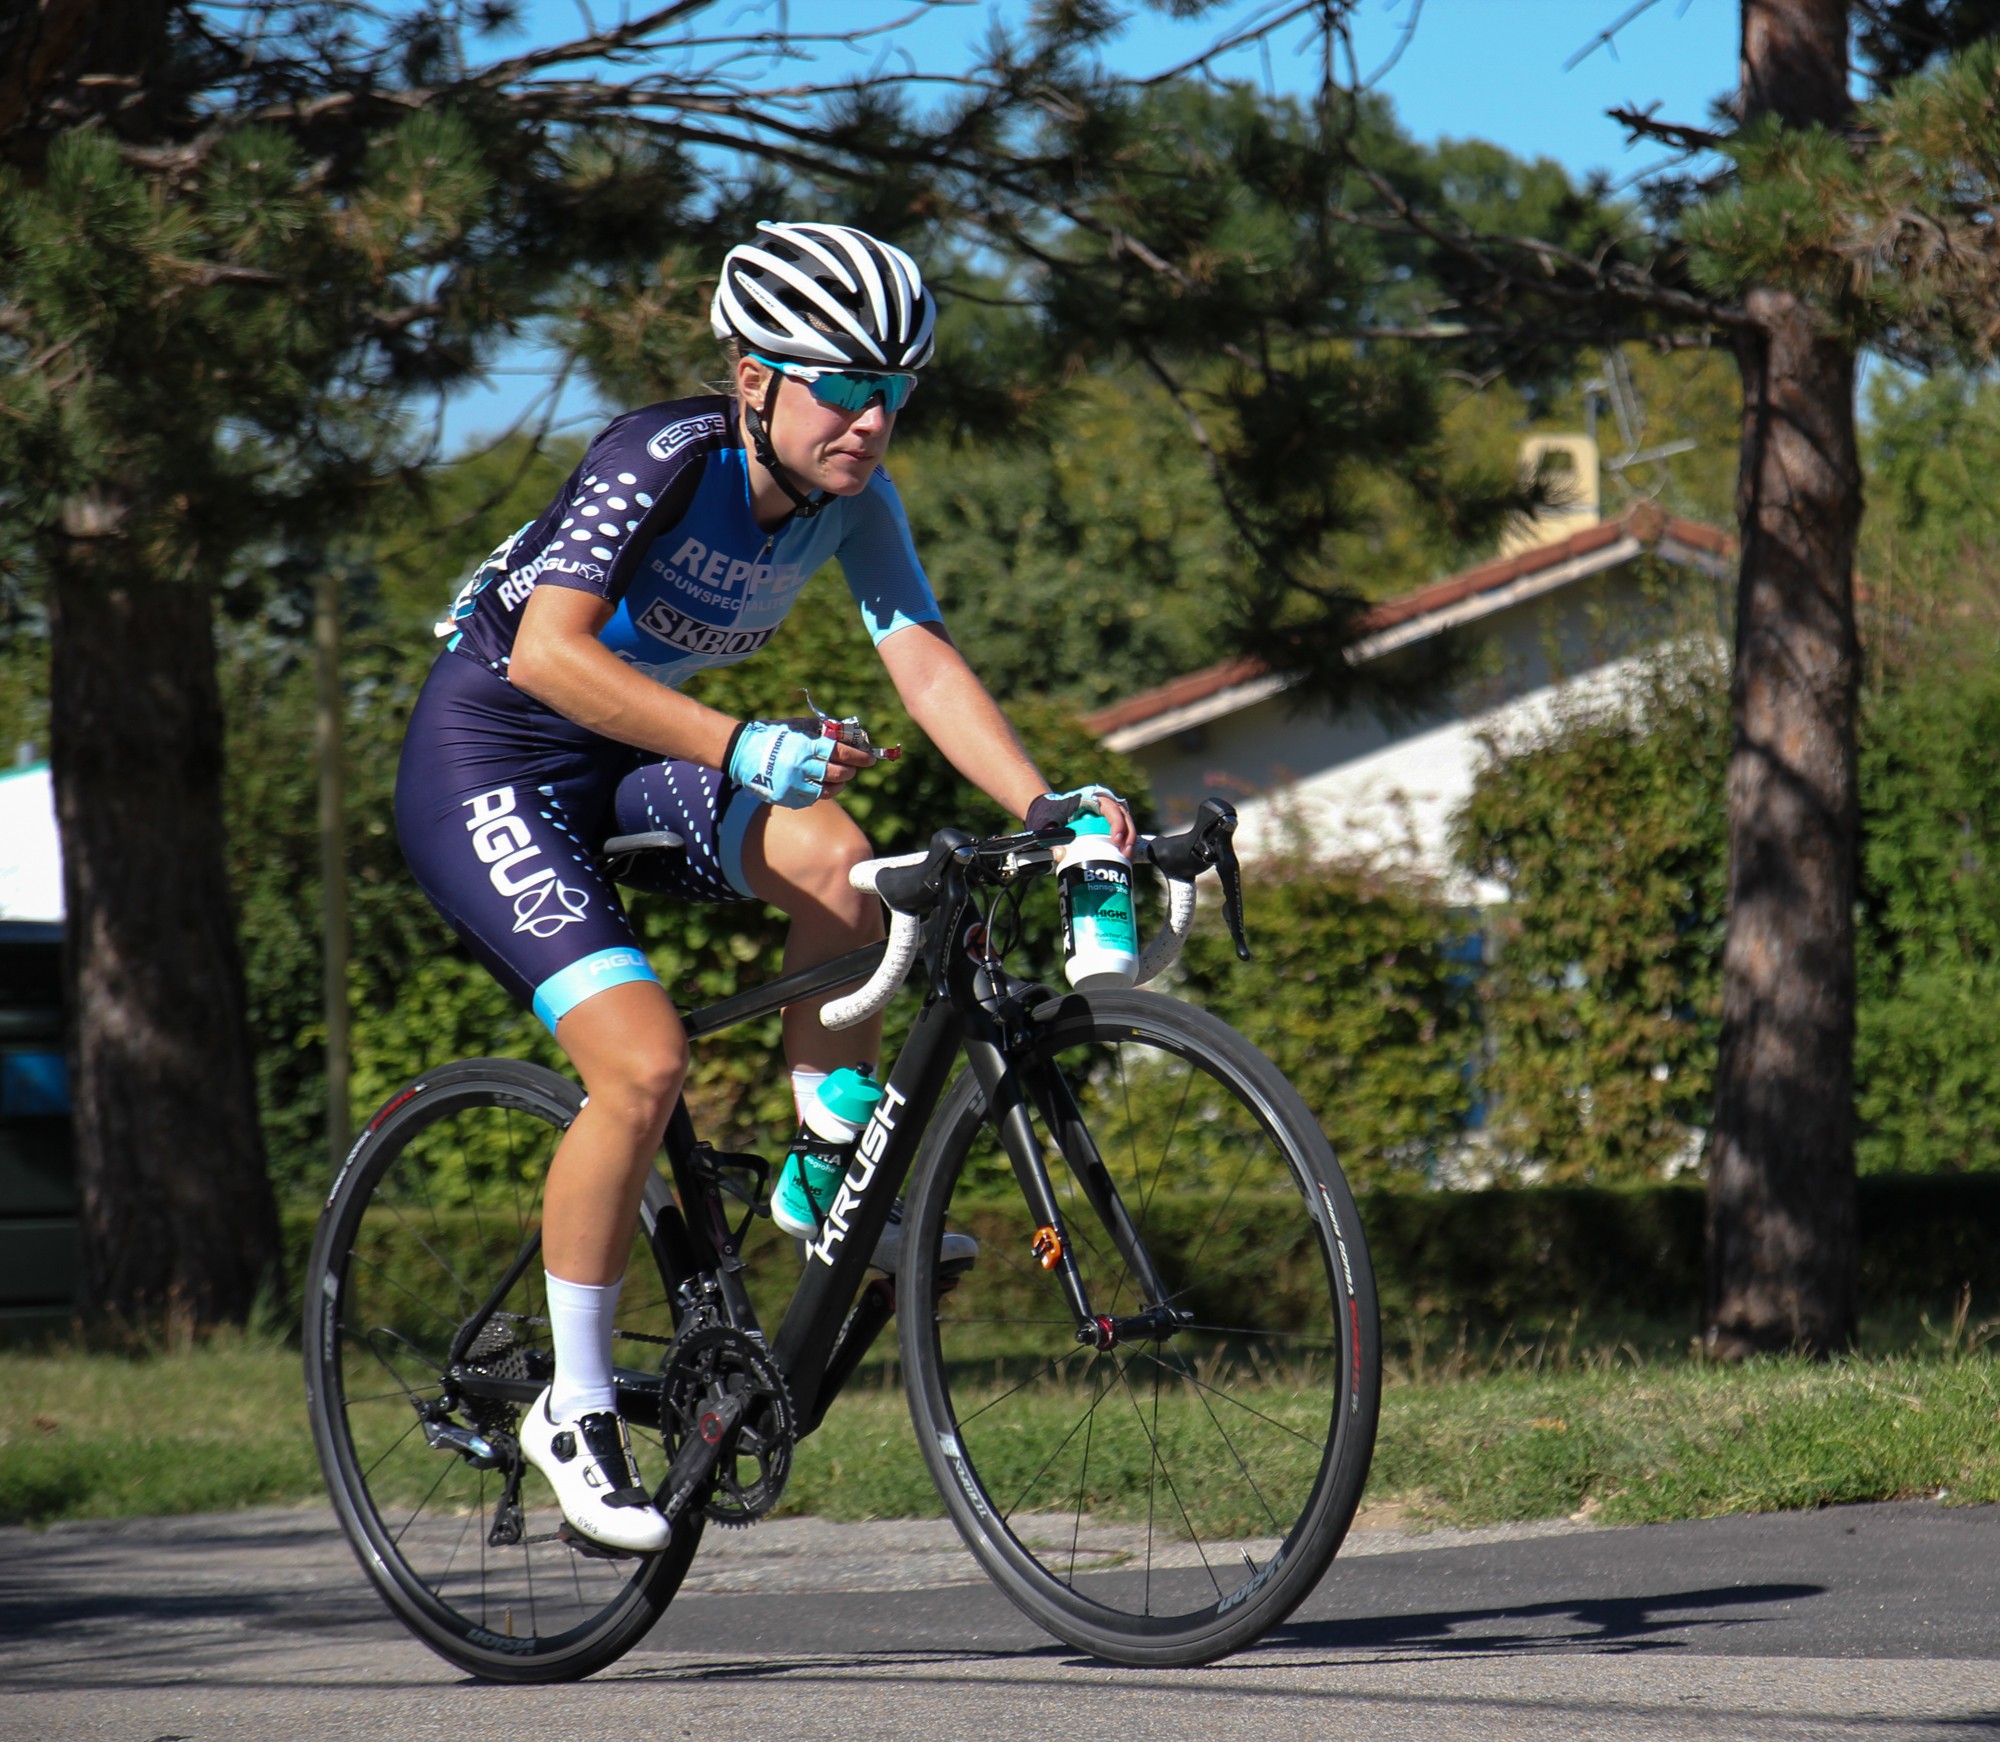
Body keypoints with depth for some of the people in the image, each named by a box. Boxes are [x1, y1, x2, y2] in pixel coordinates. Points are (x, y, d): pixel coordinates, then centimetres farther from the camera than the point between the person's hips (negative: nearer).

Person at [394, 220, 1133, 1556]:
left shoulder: (850, 494, -8)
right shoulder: (665, 456, -27)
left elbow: (925, 661, -13)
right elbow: (549, 651, -38)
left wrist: (1044, 806, -27)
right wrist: (743, 746, -49)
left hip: (626, 764, 6)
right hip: (490, 761, -6)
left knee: (836, 862, -24)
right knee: (646, 1063, -23)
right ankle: (575, 1408, -7)